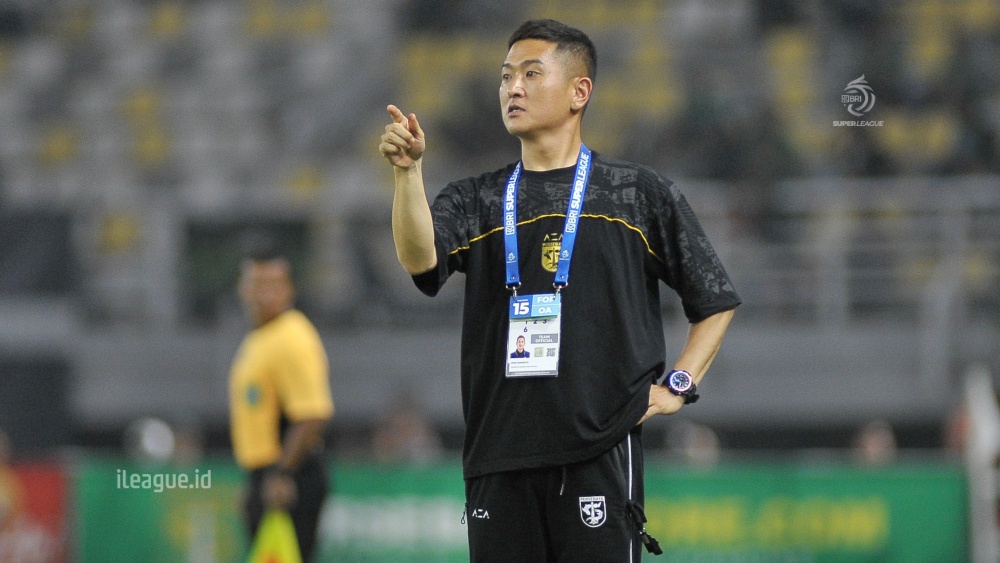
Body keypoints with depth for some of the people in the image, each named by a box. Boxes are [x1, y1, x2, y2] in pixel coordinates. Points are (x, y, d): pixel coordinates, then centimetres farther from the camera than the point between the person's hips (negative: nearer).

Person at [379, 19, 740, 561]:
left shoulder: (638, 193, 7)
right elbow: (420, 260, -8)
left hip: (600, 449, -3)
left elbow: (715, 301, 13)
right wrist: (408, 171, -21)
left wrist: (678, 385, 2)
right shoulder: (476, 201, 13)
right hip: (499, 455, 3)